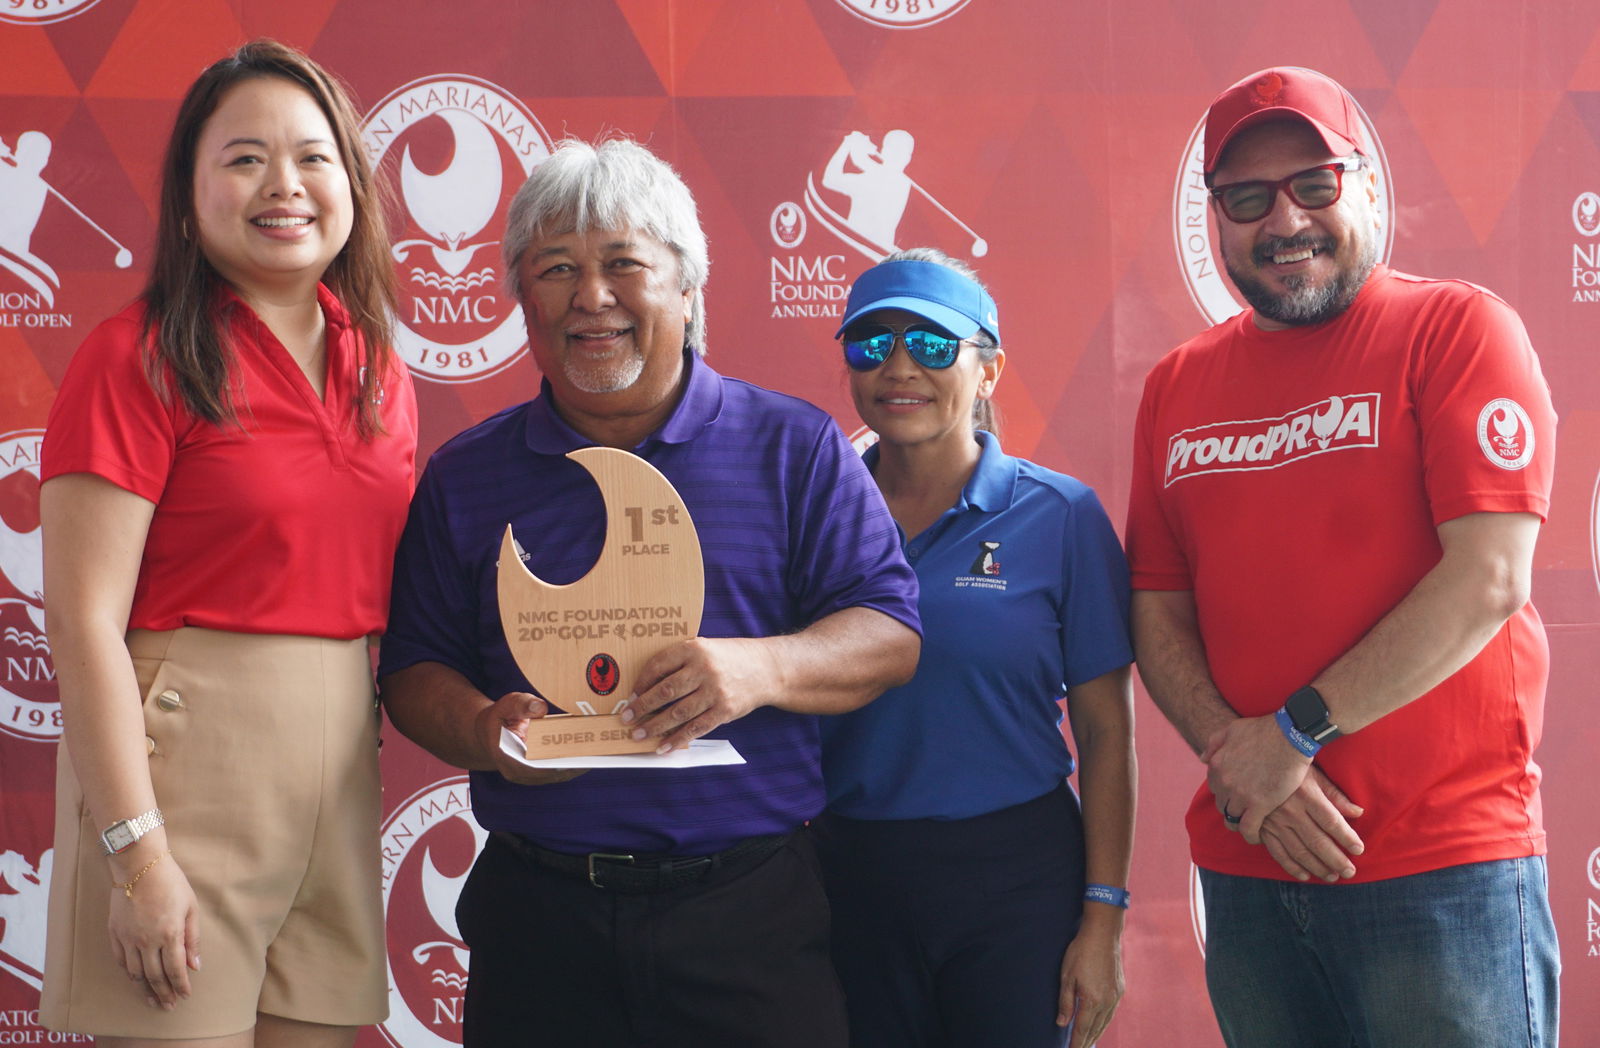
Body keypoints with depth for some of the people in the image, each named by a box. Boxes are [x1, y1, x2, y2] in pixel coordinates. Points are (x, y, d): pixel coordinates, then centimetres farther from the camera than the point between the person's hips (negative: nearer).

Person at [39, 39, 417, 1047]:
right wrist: (138, 852, -17)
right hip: (184, 752, -6)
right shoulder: (142, 357, -8)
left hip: (338, 767, 6)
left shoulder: (376, 366, 11)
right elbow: (85, 622, -13)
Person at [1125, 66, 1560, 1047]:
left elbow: (1489, 579, -14)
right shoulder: (1178, 386, 11)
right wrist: (1236, 753, -9)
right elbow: (1159, 614, 9)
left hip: (1447, 868, -4)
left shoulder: (1457, 329, -4)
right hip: (1247, 871, 5)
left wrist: (1295, 731, -14)